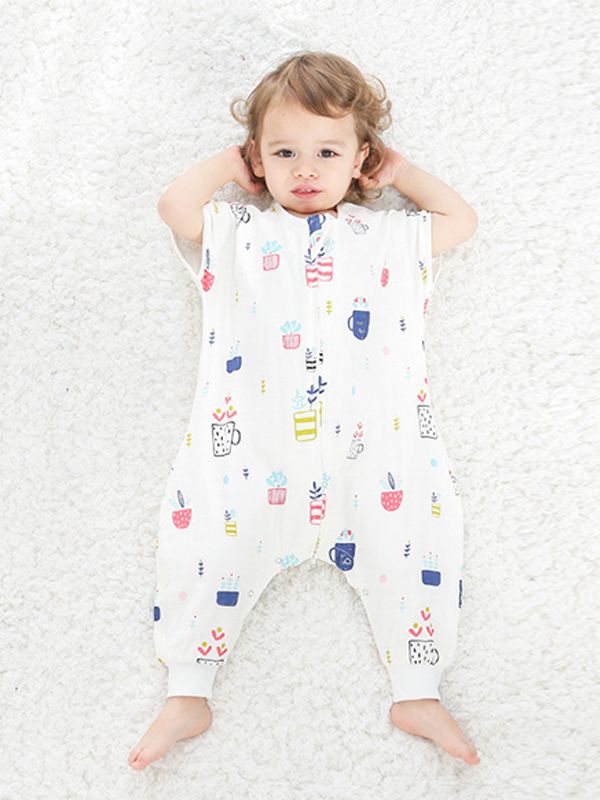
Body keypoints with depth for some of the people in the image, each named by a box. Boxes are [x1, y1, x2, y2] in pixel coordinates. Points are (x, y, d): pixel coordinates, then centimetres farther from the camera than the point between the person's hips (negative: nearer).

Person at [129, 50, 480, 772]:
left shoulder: (392, 236, 27)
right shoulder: (235, 234, 23)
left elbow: (462, 219, 29)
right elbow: (174, 205, 9)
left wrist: (400, 171, 32)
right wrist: (227, 163, 24)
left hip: (372, 447, 1)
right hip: (252, 447, 0)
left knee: (422, 519, -17)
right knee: (201, 522, -16)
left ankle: (418, 694, -4)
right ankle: (187, 695, -2)